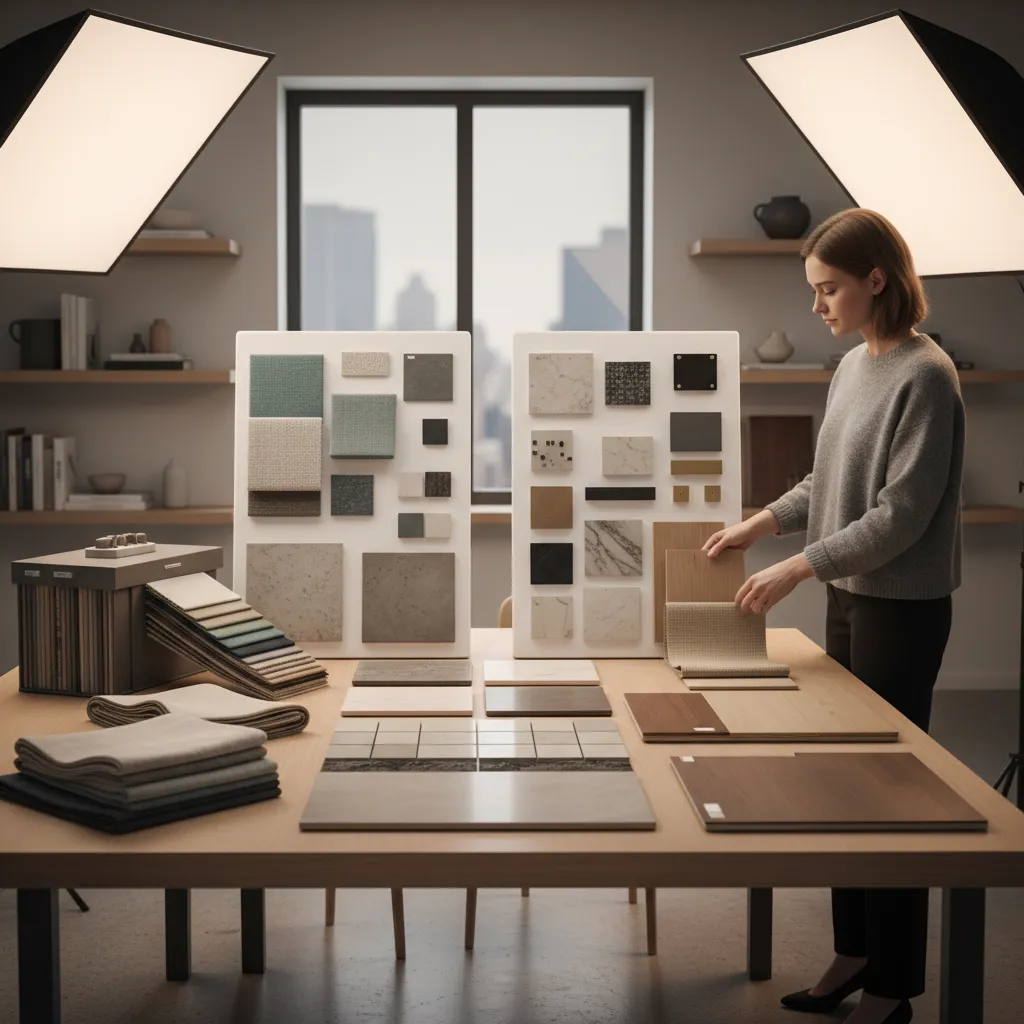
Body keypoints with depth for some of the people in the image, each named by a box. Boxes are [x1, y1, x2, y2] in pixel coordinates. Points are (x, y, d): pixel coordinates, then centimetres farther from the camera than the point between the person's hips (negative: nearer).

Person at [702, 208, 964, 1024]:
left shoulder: (925, 375, -16)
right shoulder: (852, 366, 8)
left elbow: (901, 514, -19)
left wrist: (795, 570, -20)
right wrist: (761, 524, 5)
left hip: (902, 609, -8)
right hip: (848, 599, 8)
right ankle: (855, 952, 26)